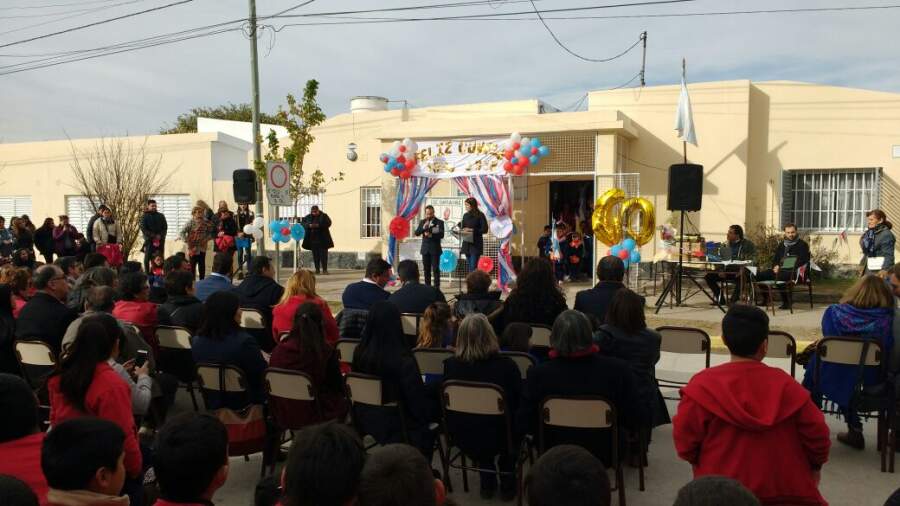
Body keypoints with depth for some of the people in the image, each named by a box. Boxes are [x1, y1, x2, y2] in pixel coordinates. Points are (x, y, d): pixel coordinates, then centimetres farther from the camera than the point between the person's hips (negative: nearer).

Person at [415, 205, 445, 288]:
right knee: (426, 269, 6)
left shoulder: (439, 222, 0)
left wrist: (431, 235, -18)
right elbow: (416, 233, 0)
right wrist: (423, 227, -15)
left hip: (435, 249, -3)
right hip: (425, 249, 4)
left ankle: (437, 287, -3)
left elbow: (441, 235, -9)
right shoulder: (422, 222, 11)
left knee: (436, 269, -5)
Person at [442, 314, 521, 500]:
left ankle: (487, 482, 36)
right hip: (497, 438, -2)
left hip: (462, 437, 2)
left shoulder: (450, 365, -15)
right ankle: (507, 484, 37)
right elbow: (520, 403, -5)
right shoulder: (506, 365, -22)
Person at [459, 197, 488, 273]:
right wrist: (463, 230, -5)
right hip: (467, 244, 6)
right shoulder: (465, 216, 11)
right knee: (469, 266, 7)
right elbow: (462, 227, 19)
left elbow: (484, 230, -9)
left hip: (476, 245, -6)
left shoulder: (480, 215, -5)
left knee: (473, 267, -11)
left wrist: (472, 230, -15)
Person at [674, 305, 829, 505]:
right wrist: (815, 465, 19)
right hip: (784, 489, 3)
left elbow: (685, 436, -10)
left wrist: (699, 462, 11)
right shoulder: (785, 384, -7)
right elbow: (816, 433, -1)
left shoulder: (704, 385, -14)